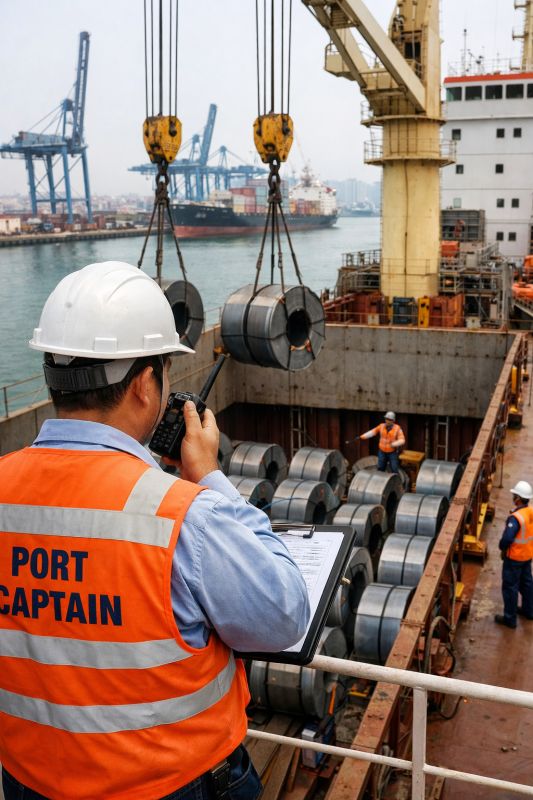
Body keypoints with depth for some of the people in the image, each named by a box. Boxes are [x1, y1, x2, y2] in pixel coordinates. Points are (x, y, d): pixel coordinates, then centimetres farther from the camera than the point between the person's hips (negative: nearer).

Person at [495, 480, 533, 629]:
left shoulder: (515, 517, -30)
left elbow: (507, 538, -34)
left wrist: (502, 548, -15)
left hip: (514, 557, -8)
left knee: (510, 586, 5)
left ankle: (510, 618, 14)